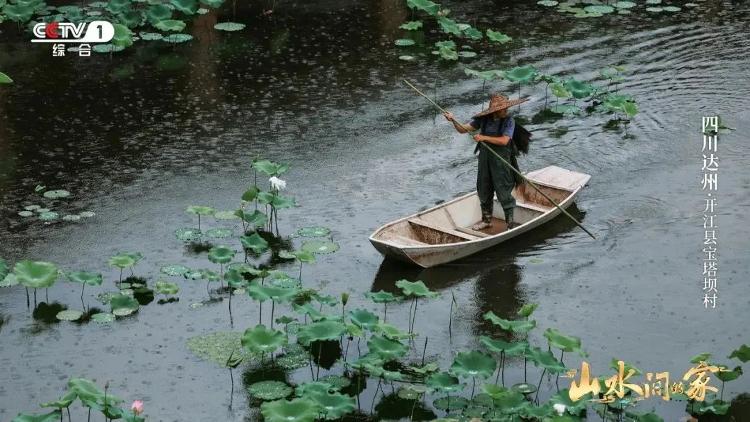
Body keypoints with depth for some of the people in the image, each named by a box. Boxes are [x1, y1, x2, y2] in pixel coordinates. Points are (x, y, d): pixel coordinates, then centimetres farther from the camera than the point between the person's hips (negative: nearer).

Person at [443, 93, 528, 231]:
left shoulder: (508, 121, -11)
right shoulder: (483, 119, -1)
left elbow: (504, 140, -22)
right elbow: (463, 129, 3)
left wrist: (484, 138, -24)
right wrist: (454, 121, -15)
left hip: (501, 162, -5)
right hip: (485, 160, 5)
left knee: (503, 193, -1)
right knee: (483, 191, 15)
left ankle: (510, 222, 12)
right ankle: (486, 220, 32)